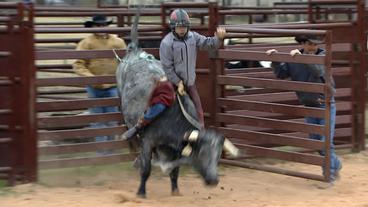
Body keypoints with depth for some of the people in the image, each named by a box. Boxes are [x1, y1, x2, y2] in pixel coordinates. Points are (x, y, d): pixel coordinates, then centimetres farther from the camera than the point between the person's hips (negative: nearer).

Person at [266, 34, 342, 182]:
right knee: (315, 141, 12)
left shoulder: (323, 55, -13)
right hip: (309, 106, 5)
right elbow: (281, 74, -2)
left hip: (325, 105, -5)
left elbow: (318, 71, -32)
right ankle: (335, 164, 31)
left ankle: (331, 172, 6)